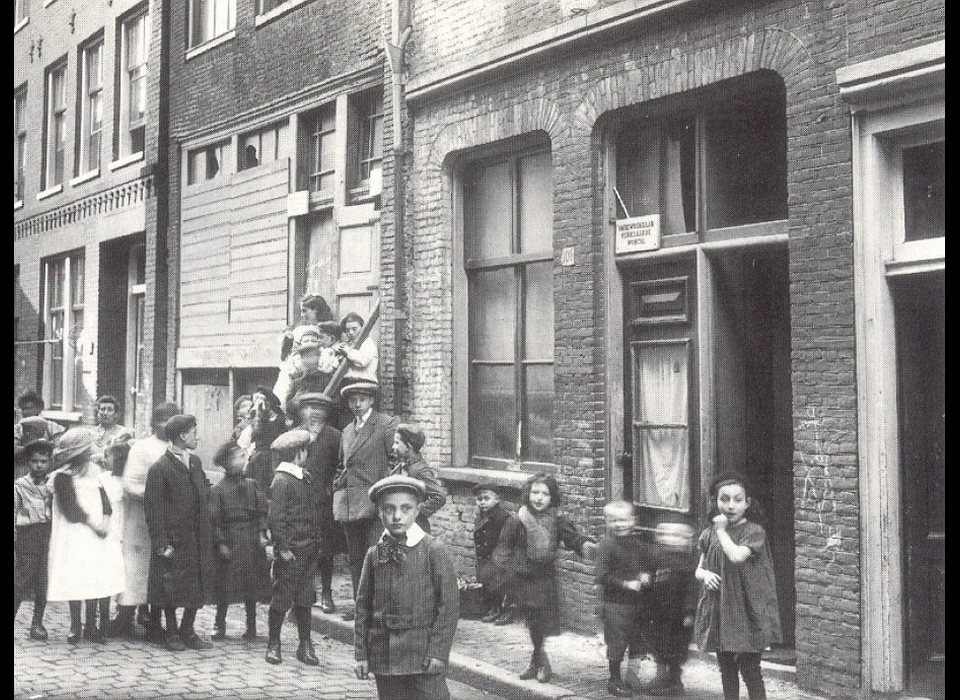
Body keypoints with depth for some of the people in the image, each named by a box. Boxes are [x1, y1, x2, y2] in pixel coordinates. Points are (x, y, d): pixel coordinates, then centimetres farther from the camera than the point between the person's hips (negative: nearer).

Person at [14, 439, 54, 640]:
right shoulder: (19, 485, 2)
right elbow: (13, 514, 1)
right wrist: (13, 541, -5)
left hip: (48, 535, 3)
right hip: (27, 535, -3)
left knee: (43, 582, 4)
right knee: (21, 580, -7)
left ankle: (37, 623, 13)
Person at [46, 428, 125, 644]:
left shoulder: (93, 471, 13)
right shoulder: (63, 478, -6)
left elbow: (105, 500, 9)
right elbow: (71, 509, -11)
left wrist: (105, 521, -8)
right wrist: (93, 524, -15)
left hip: (99, 532, 5)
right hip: (75, 535, -5)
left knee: (97, 579, 1)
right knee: (76, 581, -6)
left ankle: (91, 626, 8)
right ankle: (75, 627, 4)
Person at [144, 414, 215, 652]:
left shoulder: (195, 462, 9)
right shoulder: (159, 469, -13)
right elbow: (153, 509, -14)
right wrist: (161, 543, -17)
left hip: (198, 539, 7)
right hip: (173, 541, -7)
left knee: (198, 587, 10)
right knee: (171, 590, 4)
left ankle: (188, 631, 23)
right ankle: (172, 634, 18)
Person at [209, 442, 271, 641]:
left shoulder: (252, 485, 5)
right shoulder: (218, 490, -5)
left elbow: (262, 511, 6)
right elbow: (214, 520, -5)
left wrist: (262, 533, -3)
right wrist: (220, 543, -10)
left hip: (251, 542, 3)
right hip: (230, 542, -3)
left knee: (252, 586, 7)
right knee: (225, 586, 2)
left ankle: (251, 626, 17)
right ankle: (219, 625, 17)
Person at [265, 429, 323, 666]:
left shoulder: (306, 477, 12)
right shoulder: (281, 481, -14)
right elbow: (276, 518, -16)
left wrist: (316, 542, 13)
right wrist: (283, 548, -17)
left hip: (309, 549, 8)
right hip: (292, 550, -8)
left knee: (304, 598, 11)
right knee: (282, 597, 2)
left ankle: (305, 646, 17)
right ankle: (273, 645, 14)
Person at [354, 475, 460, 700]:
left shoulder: (433, 549, -6)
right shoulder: (374, 554, 6)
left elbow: (449, 604, -6)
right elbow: (363, 606, 9)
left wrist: (438, 651, -10)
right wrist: (361, 653, 6)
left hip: (423, 656, -4)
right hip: (384, 655, 4)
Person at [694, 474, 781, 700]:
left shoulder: (754, 531, -9)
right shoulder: (709, 534, 7)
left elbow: (736, 556, -26)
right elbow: (699, 569, 13)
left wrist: (722, 530, -14)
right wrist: (705, 575, -9)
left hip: (747, 610, -5)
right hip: (719, 611, 5)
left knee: (750, 669, -2)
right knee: (726, 669, 14)